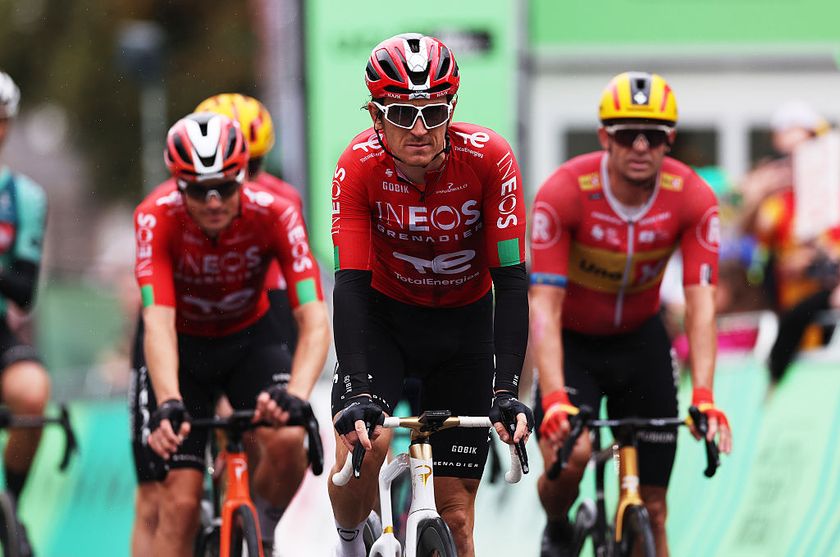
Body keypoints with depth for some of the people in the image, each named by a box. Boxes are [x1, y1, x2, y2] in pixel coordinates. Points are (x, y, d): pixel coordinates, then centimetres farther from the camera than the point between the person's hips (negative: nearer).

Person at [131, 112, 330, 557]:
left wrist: (295, 395, -51)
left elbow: (314, 322, -33)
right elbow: (159, 323, -38)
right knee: (180, 503, -12)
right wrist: (168, 405, -55)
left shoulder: (274, 213, -26)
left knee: (287, 440, -28)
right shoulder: (157, 217, -28)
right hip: (182, 346, -1)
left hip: (249, 339, 1)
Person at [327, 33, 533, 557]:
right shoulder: (360, 165, -25)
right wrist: (356, 392, -41)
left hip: (464, 322, 1)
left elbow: (511, 279, -25)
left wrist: (507, 389, -35)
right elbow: (351, 283, -29)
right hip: (386, 314, -1)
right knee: (361, 446, -27)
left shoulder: (488, 157, -26)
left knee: (455, 514, -3)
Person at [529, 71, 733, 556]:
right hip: (573, 339, -2)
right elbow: (544, 305, -31)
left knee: (652, 509, -1)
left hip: (640, 338, 2)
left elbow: (702, 304, -26)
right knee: (569, 455, -26)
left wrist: (704, 398, -39)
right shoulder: (564, 193, -28)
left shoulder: (693, 198, -21)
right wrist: (554, 400, -44)